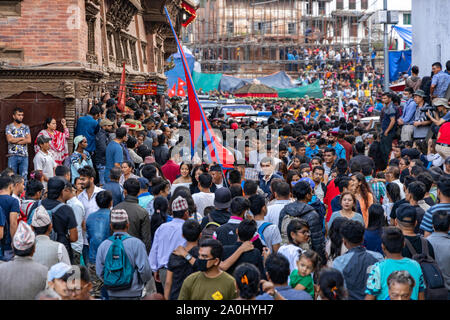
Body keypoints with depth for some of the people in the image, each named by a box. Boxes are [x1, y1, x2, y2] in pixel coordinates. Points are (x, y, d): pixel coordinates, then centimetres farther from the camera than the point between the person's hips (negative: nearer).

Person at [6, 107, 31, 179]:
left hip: (24, 155, 2)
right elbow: (10, 139, -12)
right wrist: (22, 138, -4)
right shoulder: (9, 127, 4)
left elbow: (29, 140, -5)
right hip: (13, 156, -2)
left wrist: (15, 141, -10)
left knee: (24, 176, 2)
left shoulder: (26, 127, 10)